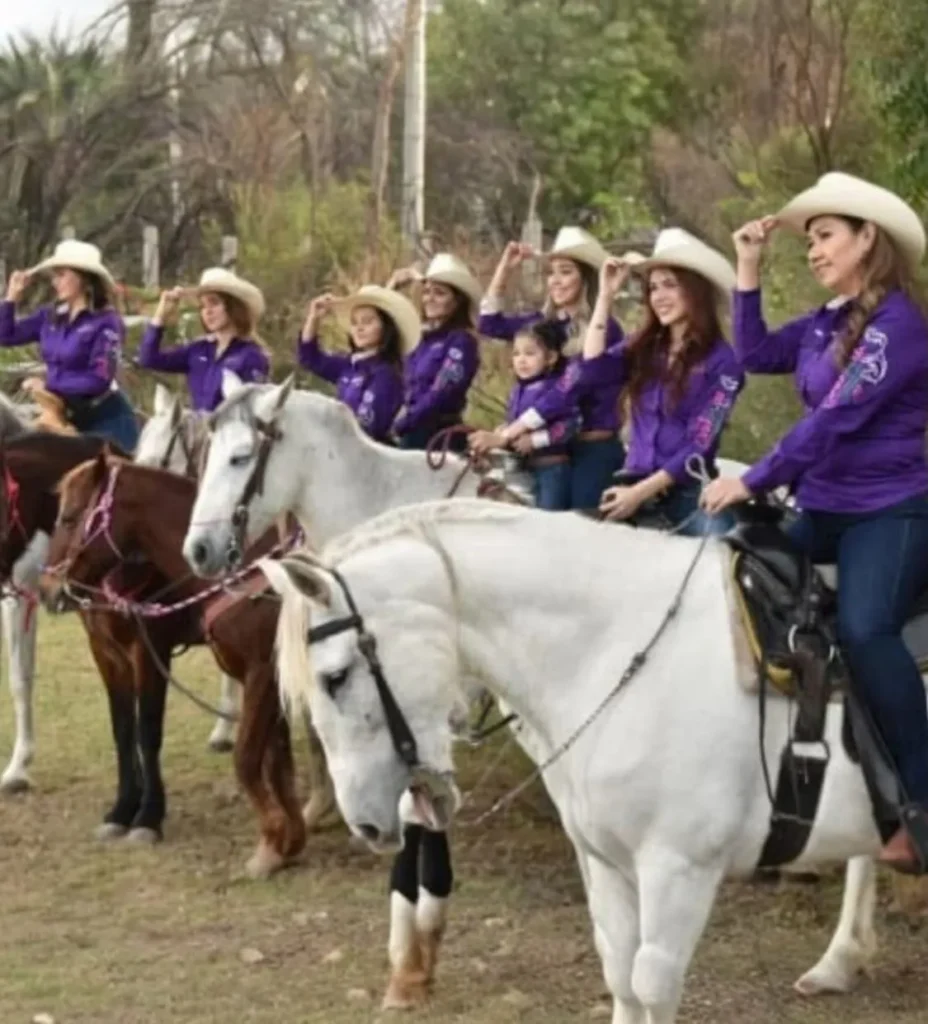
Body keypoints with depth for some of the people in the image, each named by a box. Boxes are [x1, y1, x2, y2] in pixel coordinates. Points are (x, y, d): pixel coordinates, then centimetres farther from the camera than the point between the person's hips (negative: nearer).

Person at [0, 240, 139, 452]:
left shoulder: (107, 322, -14)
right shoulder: (50, 317, 5)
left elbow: (99, 379, -20)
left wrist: (50, 386, -16)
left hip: (104, 419, -7)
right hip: (65, 416, 7)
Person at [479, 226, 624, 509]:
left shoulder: (603, 327, -13)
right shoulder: (549, 322, 7)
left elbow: (569, 389, -20)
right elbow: (489, 324, 13)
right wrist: (505, 268, 3)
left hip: (594, 449, -7)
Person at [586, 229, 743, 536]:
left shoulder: (721, 360, -4)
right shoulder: (643, 349, 11)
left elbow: (699, 444, -10)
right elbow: (593, 367, -8)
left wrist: (641, 492, -15)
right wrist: (606, 296, -4)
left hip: (689, 494, -4)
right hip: (633, 486, 4)